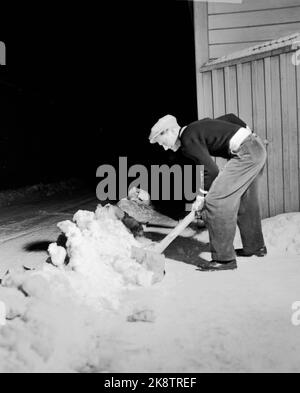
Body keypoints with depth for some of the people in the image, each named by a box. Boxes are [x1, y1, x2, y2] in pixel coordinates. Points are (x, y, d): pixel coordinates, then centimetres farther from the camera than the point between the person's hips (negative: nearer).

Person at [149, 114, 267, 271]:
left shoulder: (188, 140, -11)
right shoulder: (198, 127, 16)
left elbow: (211, 170, -15)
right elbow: (230, 117, 25)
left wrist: (204, 196, -3)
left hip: (245, 153, -10)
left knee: (216, 201, -11)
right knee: (246, 201, 22)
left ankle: (224, 259, -8)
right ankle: (255, 247, 38)